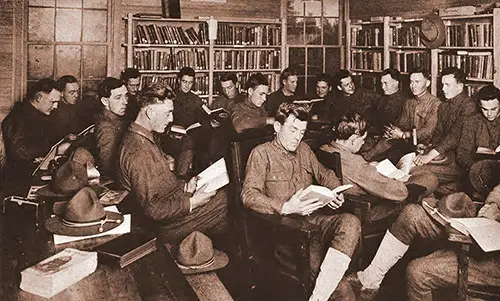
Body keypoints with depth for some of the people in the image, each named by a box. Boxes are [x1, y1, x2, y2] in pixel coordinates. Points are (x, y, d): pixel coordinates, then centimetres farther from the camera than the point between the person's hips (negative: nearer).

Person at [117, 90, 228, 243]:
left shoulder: (140, 138, 7)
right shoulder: (138, 152, -27)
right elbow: (152, 209, -27)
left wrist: (184, 187, 3)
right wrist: (191, 203, -21)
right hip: (169, 225, -10)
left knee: (222, 194, 5)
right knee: (224, 201, -8)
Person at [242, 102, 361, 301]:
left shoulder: (304, 150, 21)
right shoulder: (262, 153, 1)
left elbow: (324, 174, 31)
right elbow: (249, 195, -10)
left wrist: (335, 193, 7)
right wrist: (286, 208, -24)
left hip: (311, 218, 6)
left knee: (351, 223, -27)